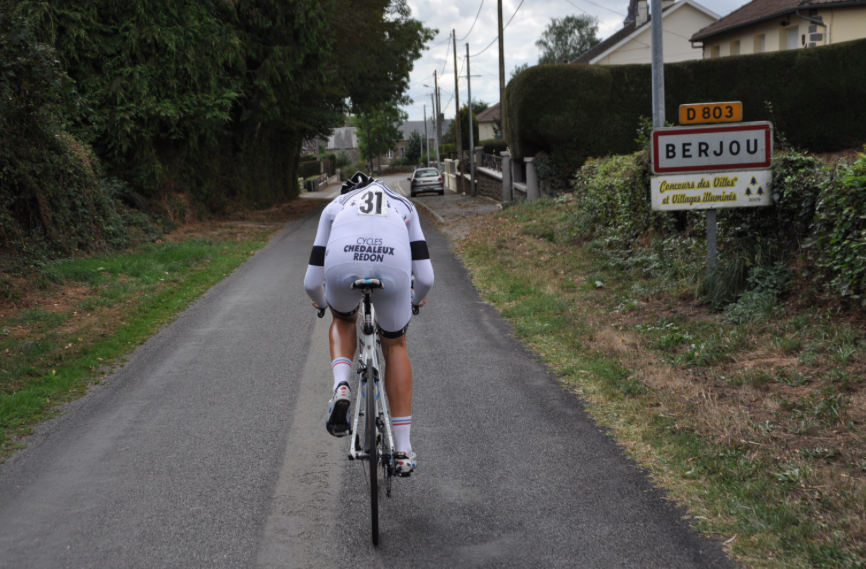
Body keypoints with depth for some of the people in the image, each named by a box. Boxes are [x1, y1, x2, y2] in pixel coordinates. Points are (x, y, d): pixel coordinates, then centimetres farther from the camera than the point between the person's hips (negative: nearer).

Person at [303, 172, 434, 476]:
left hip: (343, 265, 0)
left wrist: (321, 301, 54)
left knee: (343, 321, 36)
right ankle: (403, 450, 22)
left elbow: (311, 282, 32)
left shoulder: (335, 206, 36)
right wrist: (417, 299, 49)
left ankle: (341, 388, 8)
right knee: (395, 346, 25)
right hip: (394, 267, 0)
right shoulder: (403, 204, 38)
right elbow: (425, 277, 27)